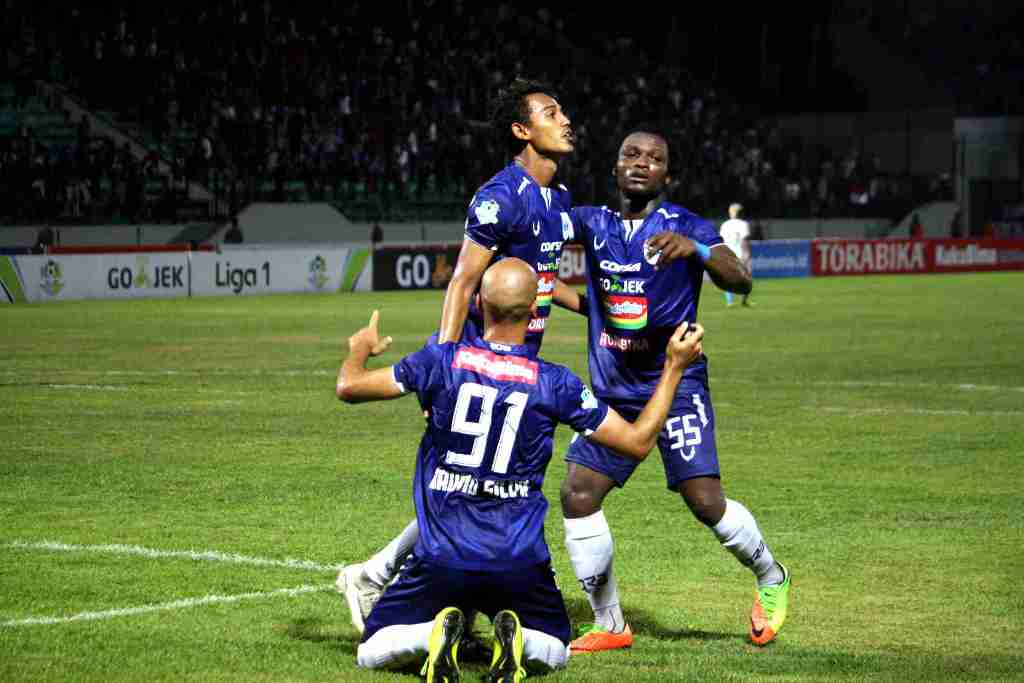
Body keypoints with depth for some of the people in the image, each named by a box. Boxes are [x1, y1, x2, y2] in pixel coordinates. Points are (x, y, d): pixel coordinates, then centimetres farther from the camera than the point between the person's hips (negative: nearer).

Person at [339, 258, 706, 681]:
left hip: (442, 562, 0)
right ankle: (519, 641, -9)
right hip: (520, 566, 0)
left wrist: (359, 349, 24)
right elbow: (637, 443, 1)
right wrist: (674, 367, 10)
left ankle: (438, 632, -14)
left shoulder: (443, 361, -6)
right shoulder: (555, 383, -6)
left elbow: (348, 387, 2)